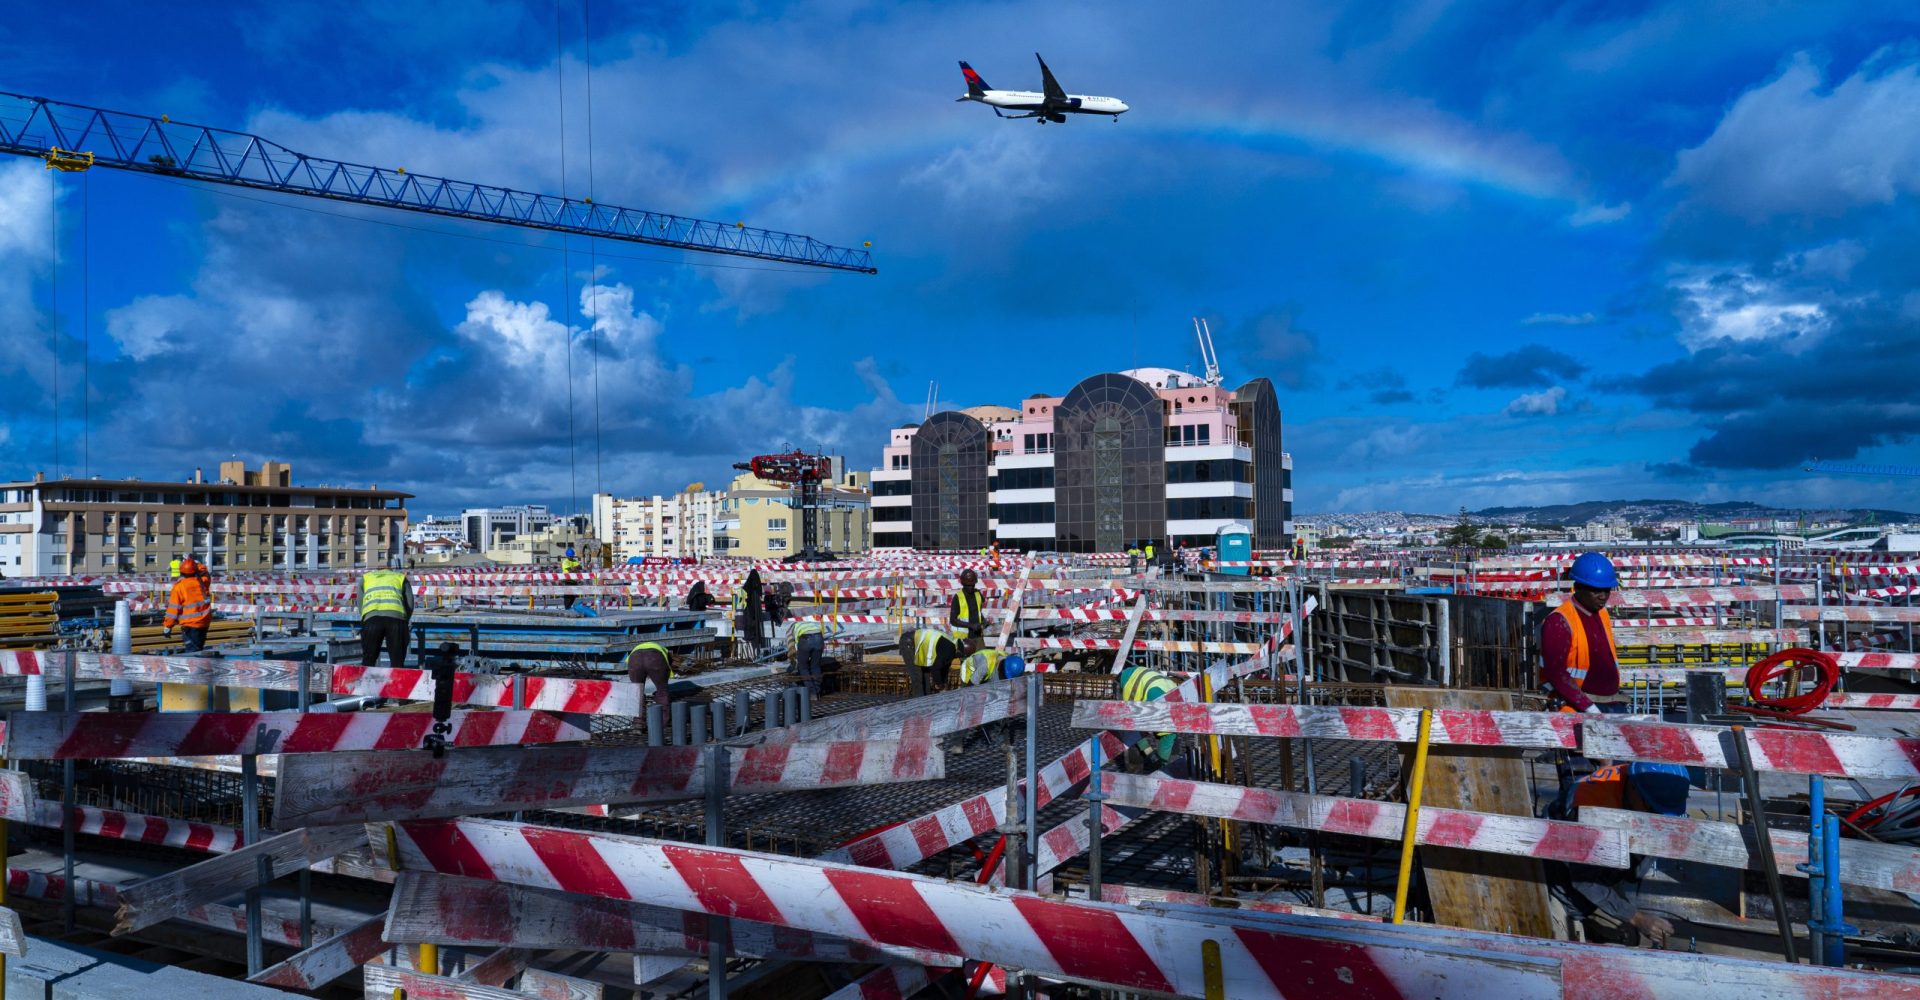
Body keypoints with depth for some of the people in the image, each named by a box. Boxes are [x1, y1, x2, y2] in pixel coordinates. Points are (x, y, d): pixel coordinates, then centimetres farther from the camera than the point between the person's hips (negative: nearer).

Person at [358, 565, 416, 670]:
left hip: (371, 617, 1)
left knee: (368, 661, 7)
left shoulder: (365, 577, 32)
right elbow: (410, 603, 17)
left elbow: (360, 604, 22)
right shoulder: (401, 577, 29)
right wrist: (404, 622, 28)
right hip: (396, 616, -1)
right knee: (397, 662, 3)